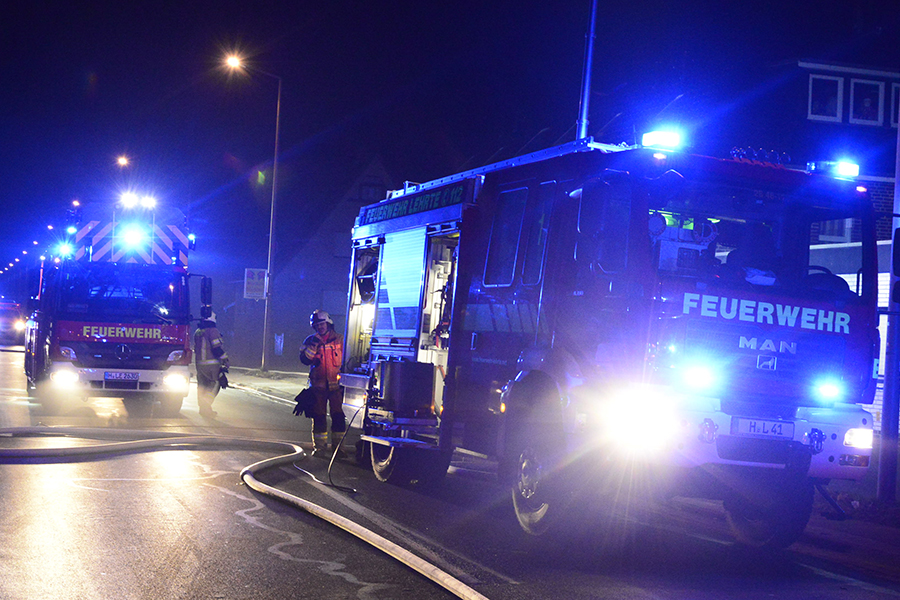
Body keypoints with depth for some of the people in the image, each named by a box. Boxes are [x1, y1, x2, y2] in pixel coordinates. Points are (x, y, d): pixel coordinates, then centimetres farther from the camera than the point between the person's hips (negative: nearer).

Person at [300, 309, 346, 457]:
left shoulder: (340, 340, 6)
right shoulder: (311, 341, 7)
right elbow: (304, 359, -6)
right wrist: (314, 344, -14)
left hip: (336, 385, -1)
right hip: (318, 386, 1)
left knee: (338, 416, -4)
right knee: (319, 417, 1)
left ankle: (338, 447, 3)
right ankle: (320, 448, 7)